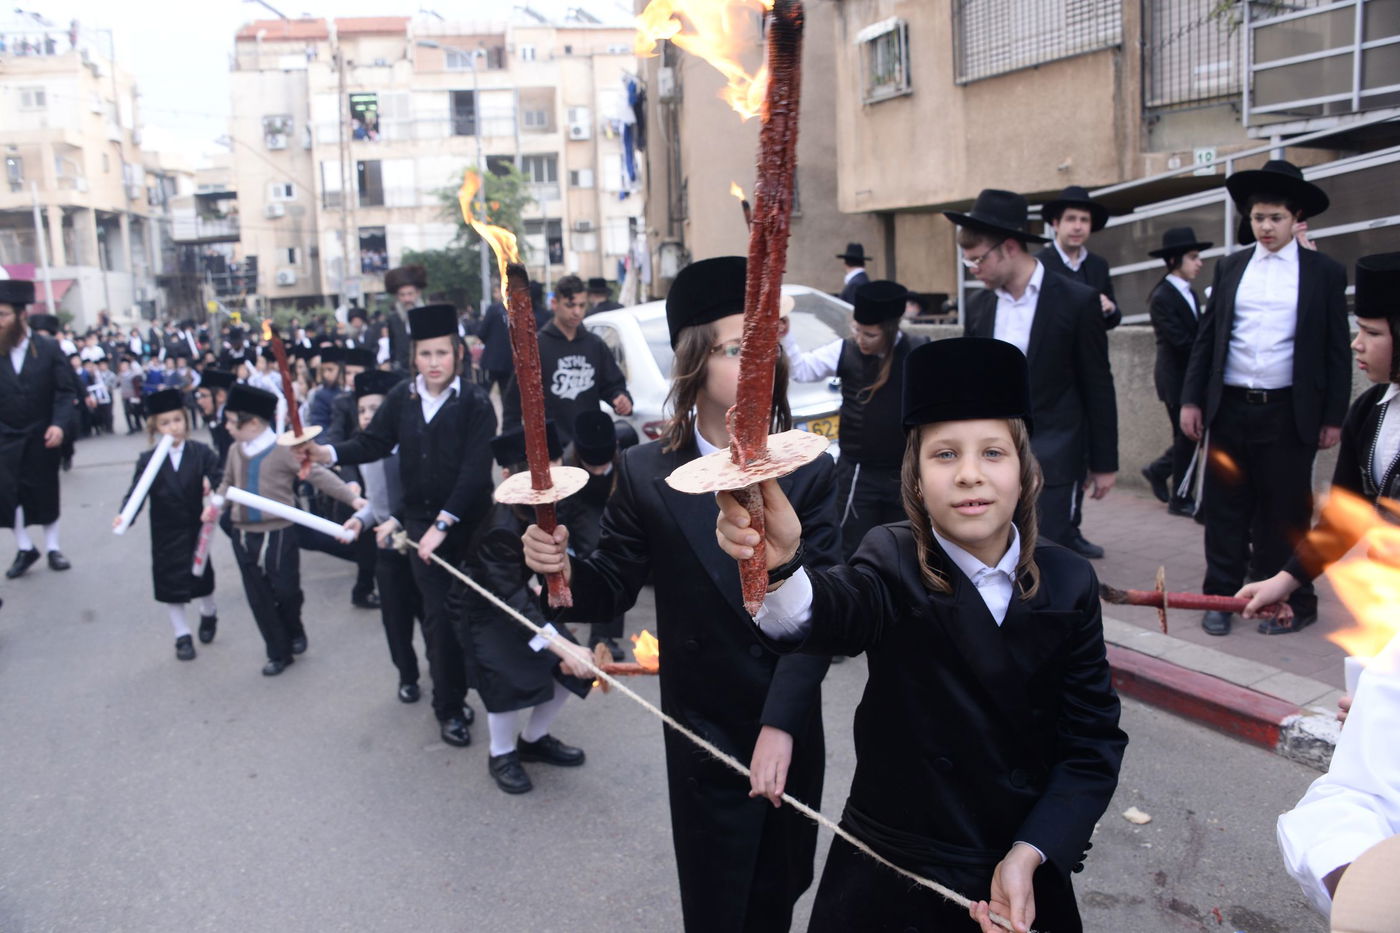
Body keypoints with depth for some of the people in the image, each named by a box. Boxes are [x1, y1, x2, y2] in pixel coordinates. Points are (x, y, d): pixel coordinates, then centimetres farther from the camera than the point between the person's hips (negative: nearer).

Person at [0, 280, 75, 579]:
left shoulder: (48, 348, -7)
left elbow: (65, 392, -7)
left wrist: (59, 424, -19)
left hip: (41, 435, -1)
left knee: (46, 492, 10)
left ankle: (52, 548, 25)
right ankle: (24, 549, 16)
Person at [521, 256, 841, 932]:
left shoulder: (808, 472, -8)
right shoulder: (647, 474, -9)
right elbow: (613, 588, -5)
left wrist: (780, 725, -21)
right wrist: (565, 570, -27)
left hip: (793, 733, 1)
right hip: (704, 739, -1)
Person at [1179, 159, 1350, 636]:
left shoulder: (1325, 272, 3)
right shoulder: (1229, 267, 9)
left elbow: (1336, 349, 3)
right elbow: (1206, 337, 10)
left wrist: (1333, 416, -1)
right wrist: (1192, 399, 4)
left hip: (1289, 413, -2)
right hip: (1229, 408, 2)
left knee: (1284, 511, 5)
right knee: (1225, 508, 7)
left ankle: (1293, 602, 18)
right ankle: (1221, 595, 18)